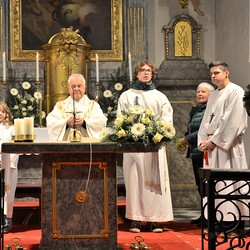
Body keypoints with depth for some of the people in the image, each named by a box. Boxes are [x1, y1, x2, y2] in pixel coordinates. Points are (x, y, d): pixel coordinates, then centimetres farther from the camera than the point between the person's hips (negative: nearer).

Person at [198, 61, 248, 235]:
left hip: (227, 145, -8)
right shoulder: (214, 96, 20)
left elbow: (233, 121, -15)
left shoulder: (235, 92, -6)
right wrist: (203, 141, 3)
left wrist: (214, 140, -15)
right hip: (212, 144, 8)